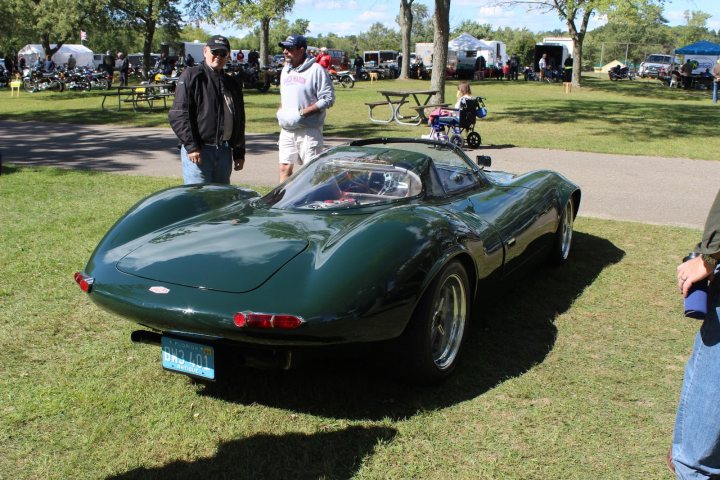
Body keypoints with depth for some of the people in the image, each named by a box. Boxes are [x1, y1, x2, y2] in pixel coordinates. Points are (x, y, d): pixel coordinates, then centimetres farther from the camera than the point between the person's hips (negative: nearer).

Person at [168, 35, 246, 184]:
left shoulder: (233, 84, 17)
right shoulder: (192, 76, -3)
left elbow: (239, 121, 21)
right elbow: (178, 115, -10)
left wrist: (239, 153, 16)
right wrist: (191, 146, -16)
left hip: (224, 151, 6)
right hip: (198, 150, -6)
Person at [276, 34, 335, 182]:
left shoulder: (316, 70, -9)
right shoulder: (285, 70, 16)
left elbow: (328, 99, -13)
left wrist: (302, 113, -18)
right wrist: (281, 113, 6)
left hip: (309, 131, -7)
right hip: (287, 130, 7)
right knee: (284, 168, 8)